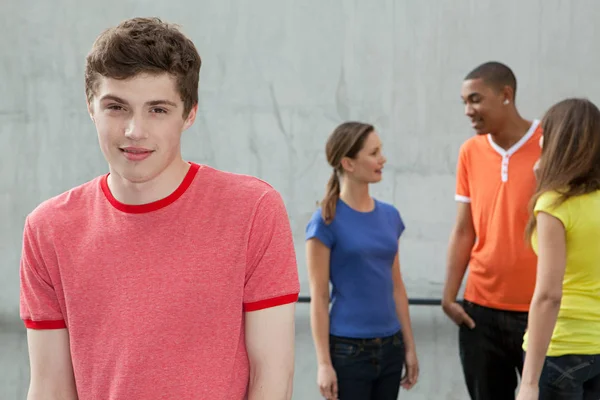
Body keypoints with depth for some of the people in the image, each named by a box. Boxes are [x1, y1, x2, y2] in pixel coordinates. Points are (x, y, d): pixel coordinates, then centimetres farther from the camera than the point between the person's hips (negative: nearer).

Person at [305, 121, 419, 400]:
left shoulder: (390, 216, 6)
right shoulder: (327, 221, -11)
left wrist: (409, 346, 12)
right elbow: (319, 298, -10)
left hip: (390, 347, 6)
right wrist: (324, 362, -13)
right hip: (348, 349, -6)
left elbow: (396, 287, 12)